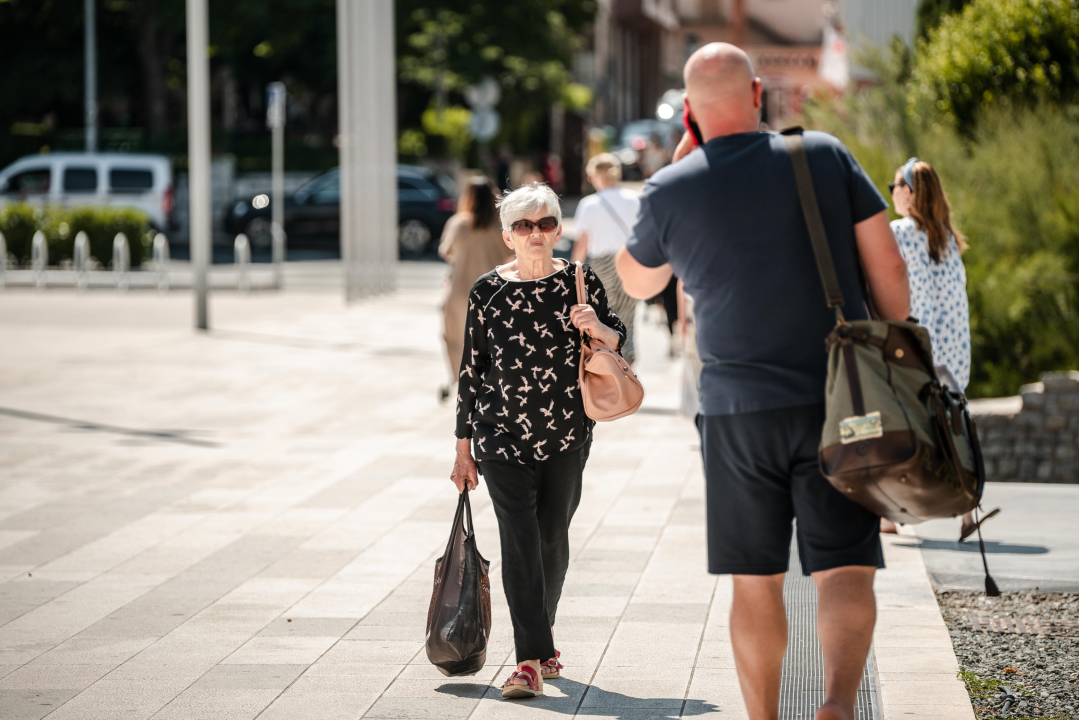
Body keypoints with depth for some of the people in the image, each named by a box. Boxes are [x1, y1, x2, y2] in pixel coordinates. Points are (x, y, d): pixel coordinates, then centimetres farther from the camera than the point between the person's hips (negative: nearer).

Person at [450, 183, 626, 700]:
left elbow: (617, 343, 7)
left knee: (552, 538, 11)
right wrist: (463, 448, 6)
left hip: (566, 435, 2)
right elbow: (472, 370, 4)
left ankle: (540, 638, 32)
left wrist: (599, 329, -18)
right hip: (503, 435, -1)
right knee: (518, 539, -12)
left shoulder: (580, 283, 0)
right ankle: (532, 660, -15)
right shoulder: (488, 292, -1)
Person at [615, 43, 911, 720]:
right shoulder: (825, 156, 1)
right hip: (840, 403, 0)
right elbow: (889, 266, 1)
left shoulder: (671, 190, 0)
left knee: (756, 581, 11)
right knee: (845, 572, -3)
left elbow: (637, 281, 19)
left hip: (739, 410, 0)